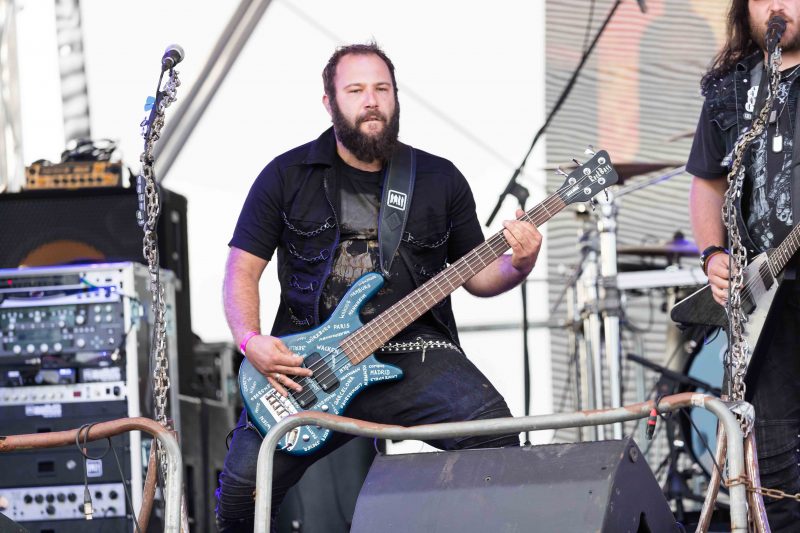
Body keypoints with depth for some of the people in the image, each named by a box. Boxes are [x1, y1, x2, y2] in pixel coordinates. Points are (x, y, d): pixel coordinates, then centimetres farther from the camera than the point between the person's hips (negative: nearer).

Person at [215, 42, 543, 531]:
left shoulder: (439, 180, 14)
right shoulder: (287, 177, 9)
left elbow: (475, 276, 19)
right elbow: (242, 270, 10)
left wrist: (517, 266, -4)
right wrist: (251, 341, -9)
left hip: (413, 354, 0)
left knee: (491, 431, -30)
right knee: (243, 483, -18)